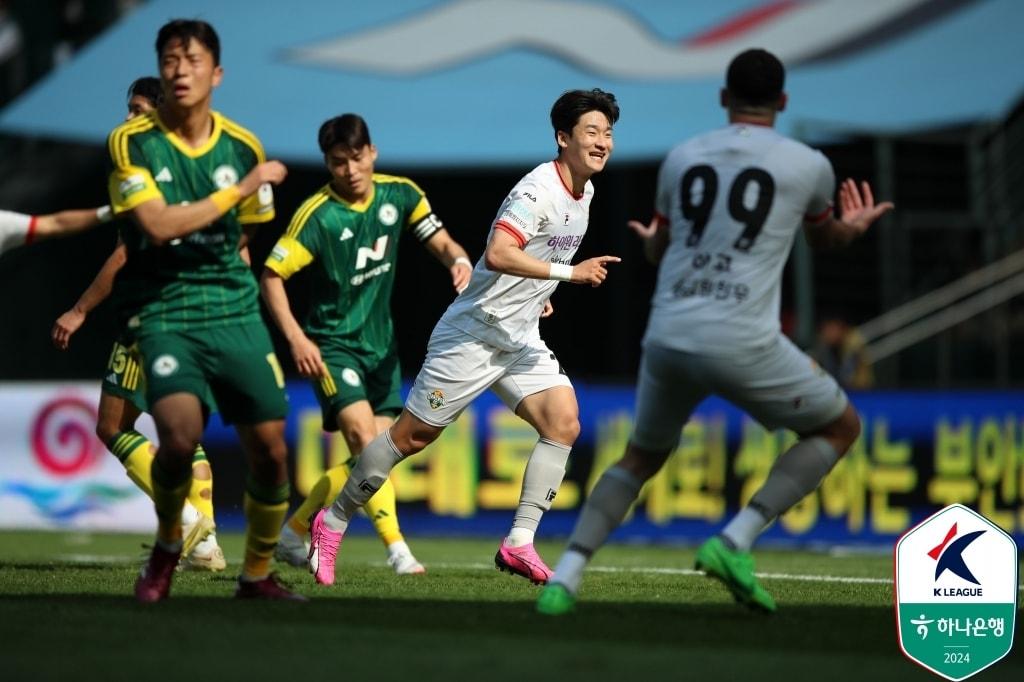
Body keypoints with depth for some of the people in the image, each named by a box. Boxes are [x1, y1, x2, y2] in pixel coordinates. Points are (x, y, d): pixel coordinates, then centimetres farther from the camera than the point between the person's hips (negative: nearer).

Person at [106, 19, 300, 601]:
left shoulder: (243, 147, 5)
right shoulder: (133, 143, -6)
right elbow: (157, 225, -18)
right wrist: (240, 188, -15)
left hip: (235, 314, 4)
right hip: (163, 314, -4)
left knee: (271, 449, -2)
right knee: (180, 435, -24)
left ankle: (258, 574, 20)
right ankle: (167, 546, 6)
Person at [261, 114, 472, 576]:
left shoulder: (399, 195, -1)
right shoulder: (317, 215, -15)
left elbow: (441, 242, 4)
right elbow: (271, 275, -13)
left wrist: (458, 260, -20)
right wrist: (296, 337, -23)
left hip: (381, 345, 6)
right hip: (333, 346, -6)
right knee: (365, 438, -23)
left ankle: (294, 530, 17)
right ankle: (396, 549, -24)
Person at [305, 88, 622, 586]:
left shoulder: (584, 191, 8)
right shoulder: (539, 190, -21)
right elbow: (497, 255, -36)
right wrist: (569, 272, -34)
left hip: (521, 339, 8)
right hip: (473, 334, -8)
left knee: (564, 423, -12)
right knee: (413, 435, 0)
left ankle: (519, 542, -11)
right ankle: (332, 522, 16)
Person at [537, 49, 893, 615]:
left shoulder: (681, 158, 13)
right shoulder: (808, 165, 6)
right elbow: (824, 237, 28)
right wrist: (850, 227, 51)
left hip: (666, 337, 4)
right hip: (741, 344, -4)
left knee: (641, 457, 26)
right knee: (841, 427, 16)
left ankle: (564, 577, 7)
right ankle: (734, 542, 0)